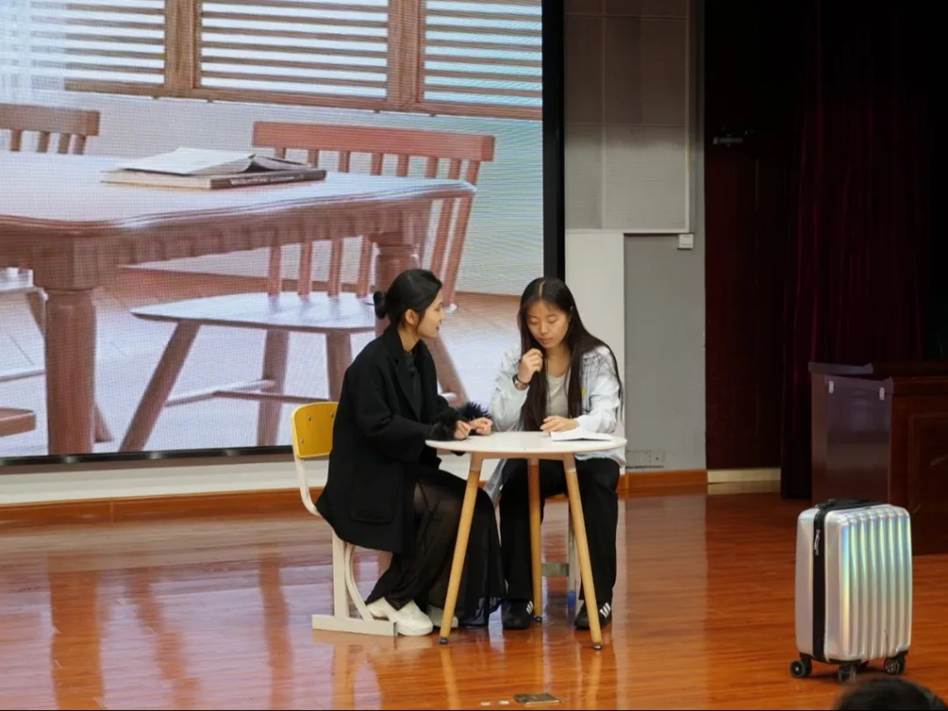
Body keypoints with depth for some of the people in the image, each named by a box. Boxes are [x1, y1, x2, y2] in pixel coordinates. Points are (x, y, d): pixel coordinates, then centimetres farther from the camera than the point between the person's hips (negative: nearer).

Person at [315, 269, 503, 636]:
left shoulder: (420, 356, 8)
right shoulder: (372, 362, -20)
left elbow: (432, 409, 13)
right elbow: (378, 427, -24)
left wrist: (464, 422, -8)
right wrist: (441, 432, -25)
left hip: (406, 468, 8)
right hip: (368, 481, -8)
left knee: (477, 503, -13)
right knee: (449, 506, -26)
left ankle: (435, 597, -2)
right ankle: (393, 599, -10)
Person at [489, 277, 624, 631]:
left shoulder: (597, 357, -7)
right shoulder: (515, 360, 0)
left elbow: (607, 415, -21)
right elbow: (501, 423, -8)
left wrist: (573, 424, -43)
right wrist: (521, 381, -24)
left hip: (590, 456, -1)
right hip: (534, 458, 1)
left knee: (598, 488, -34)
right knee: (516, 486, -32)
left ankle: (598, 596, -25)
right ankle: (519, 596, -23)